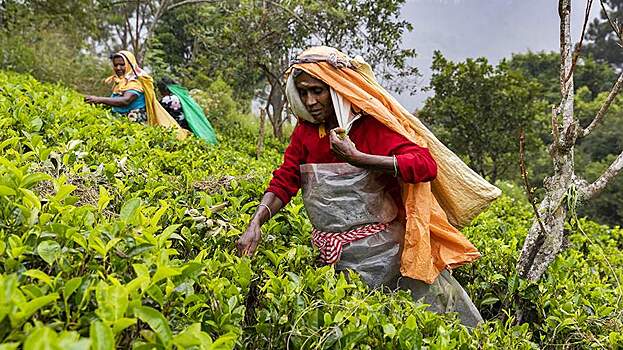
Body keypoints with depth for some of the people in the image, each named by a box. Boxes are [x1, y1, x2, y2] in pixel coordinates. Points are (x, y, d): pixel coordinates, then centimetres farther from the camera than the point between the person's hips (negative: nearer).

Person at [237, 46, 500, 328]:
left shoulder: (371, 125, -13)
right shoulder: (305, 130, 3)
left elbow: (426, 165, -24)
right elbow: (284, 181, 2)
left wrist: (356, 159, -32)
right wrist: (255, 224, -15)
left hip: (384, 249, -4)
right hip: (336, 257, 4)